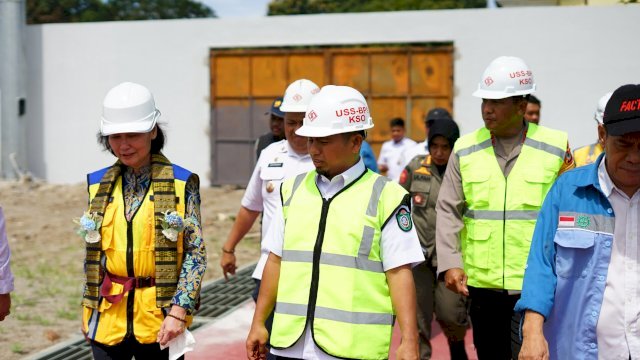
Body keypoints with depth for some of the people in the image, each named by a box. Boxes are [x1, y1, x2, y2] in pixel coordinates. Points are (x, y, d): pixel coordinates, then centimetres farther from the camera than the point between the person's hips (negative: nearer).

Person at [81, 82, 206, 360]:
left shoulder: (182, 183, -5)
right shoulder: (98, 184, 5)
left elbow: (196, 252, -7)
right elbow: (92, 253, 12)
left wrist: (179, 312, -13)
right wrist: (88, 310, 11)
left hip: (160, 318, -3)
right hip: (107, 319, 3)